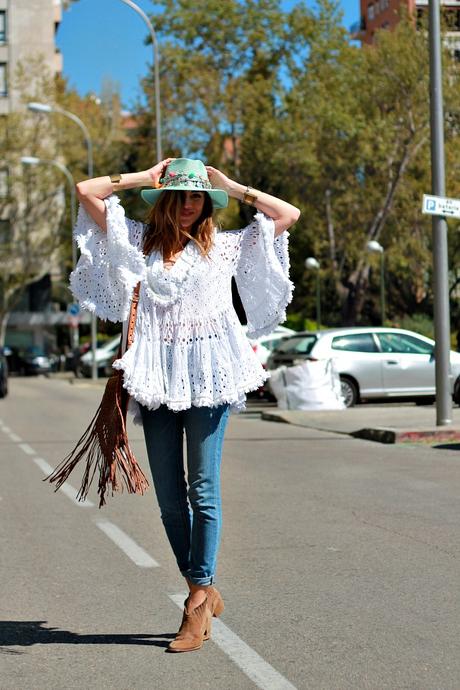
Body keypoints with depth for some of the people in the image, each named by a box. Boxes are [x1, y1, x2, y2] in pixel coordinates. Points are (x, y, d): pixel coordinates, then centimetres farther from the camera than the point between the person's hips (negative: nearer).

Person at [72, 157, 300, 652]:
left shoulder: (226, 245, 12)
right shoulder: (139, 240, 14)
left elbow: (288, 215, 13)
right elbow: (86, 192, 12)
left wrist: (232, 187, 15)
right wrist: (145, 177, 15)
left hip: (208, 376, -2)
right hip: (156, 377, 2)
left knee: (203, 490, -5)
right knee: (169, 496, 3)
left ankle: (198, 602, -2)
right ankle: (203, 591, 17)